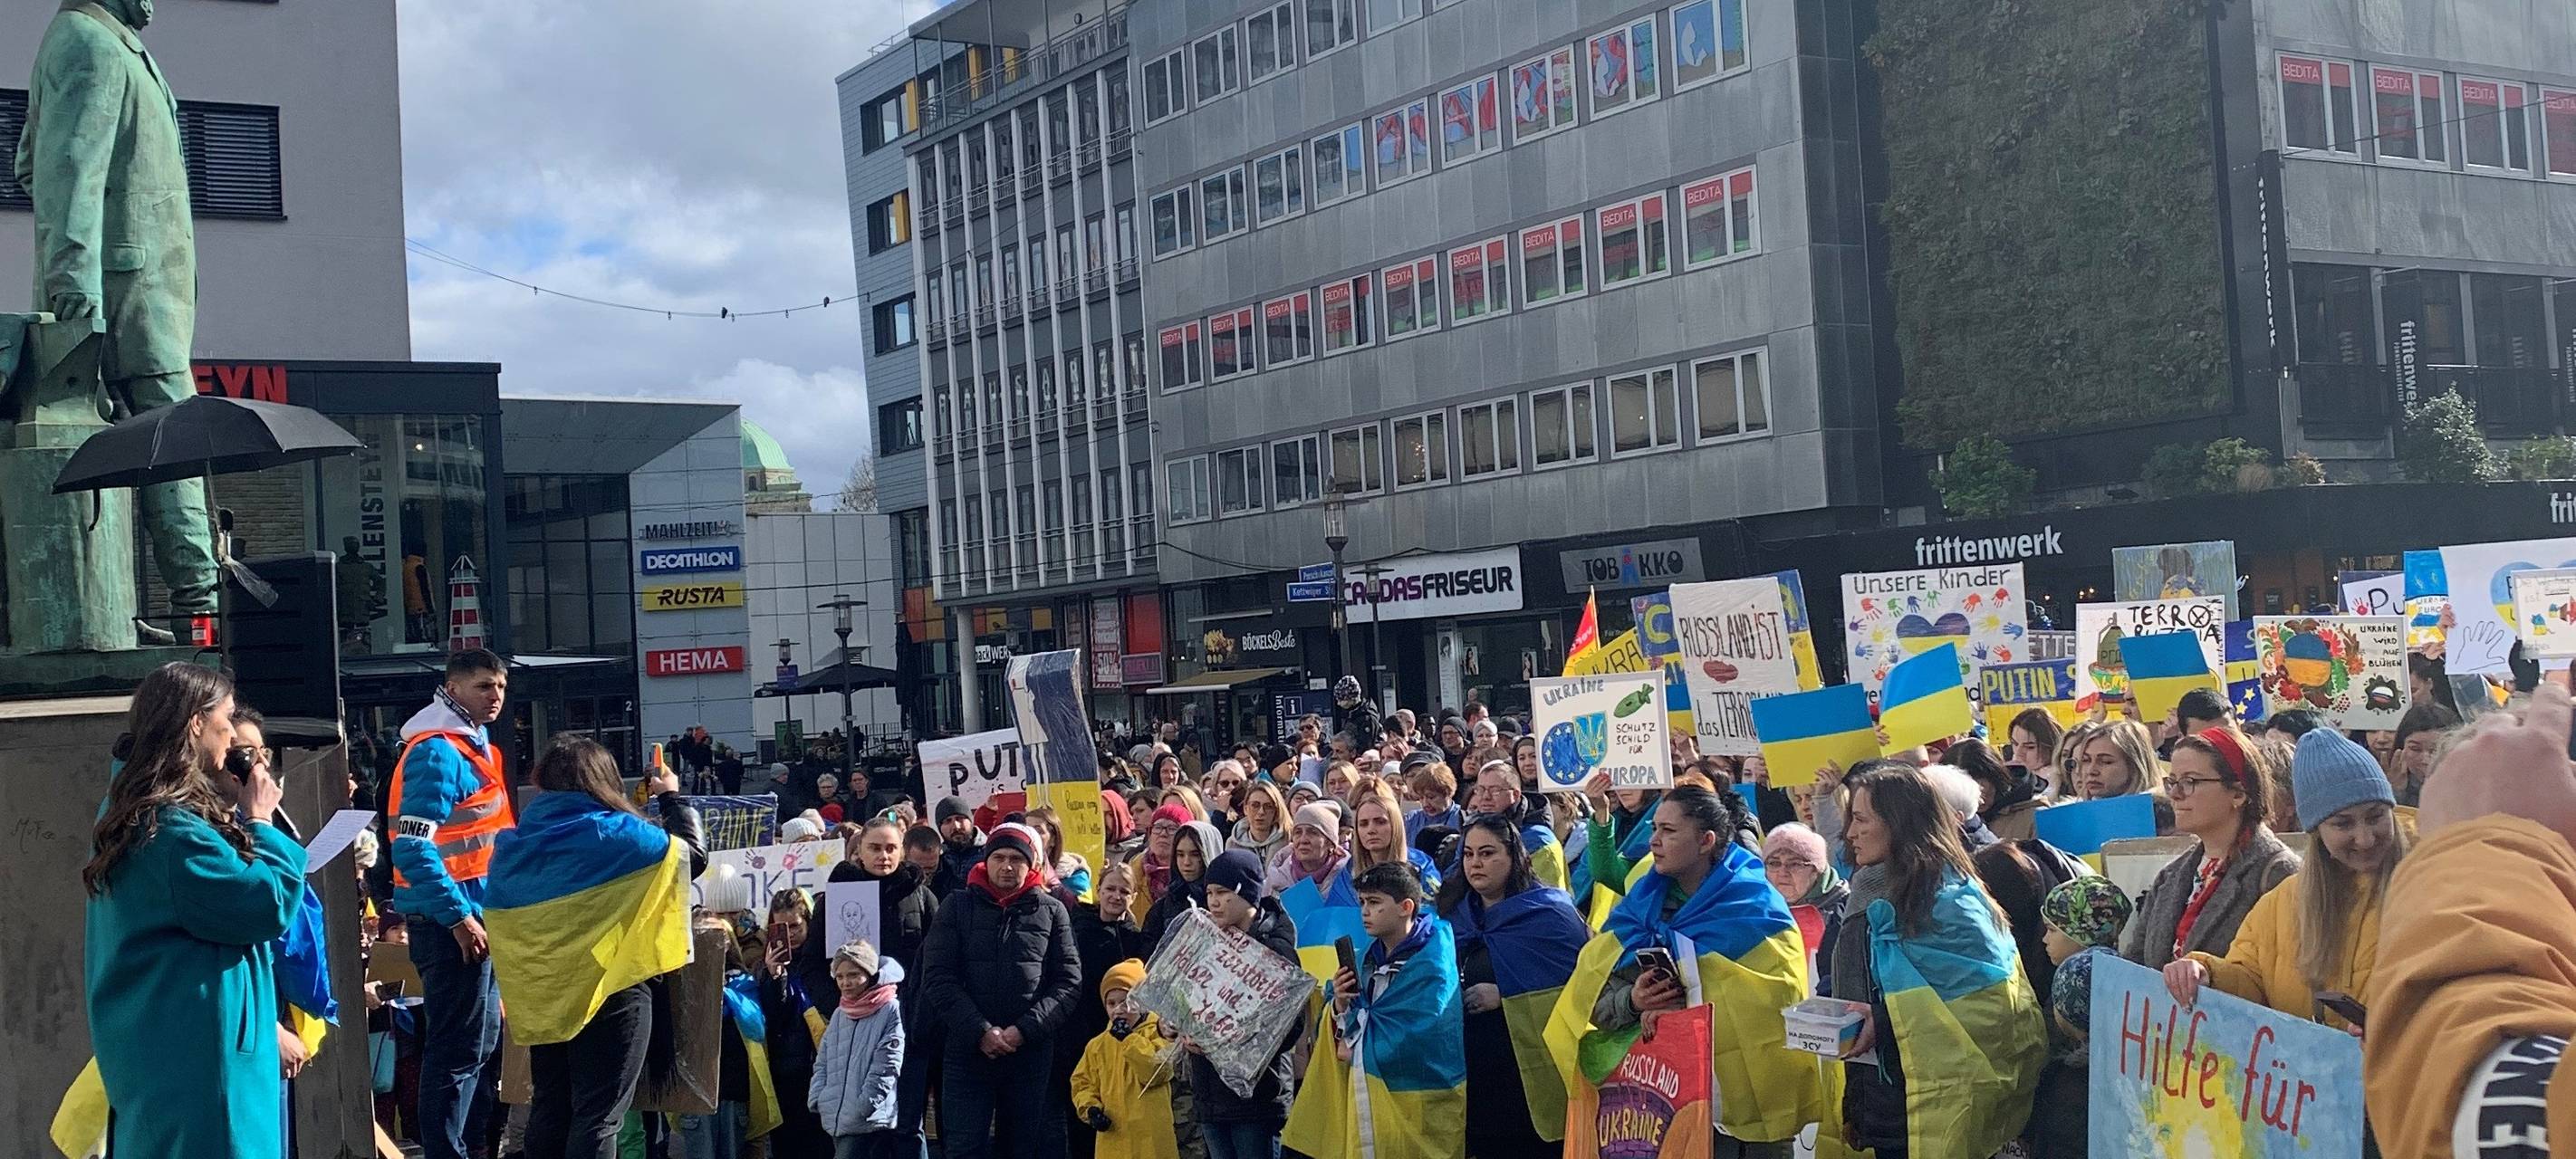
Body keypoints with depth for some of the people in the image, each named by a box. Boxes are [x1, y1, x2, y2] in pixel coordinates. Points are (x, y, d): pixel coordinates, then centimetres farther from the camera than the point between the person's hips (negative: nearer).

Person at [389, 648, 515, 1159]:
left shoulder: (474, 744, 14)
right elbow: (413, 849, -24)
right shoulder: (438, 753, -16)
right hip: (451, 922, -10)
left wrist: (473, 914, 17)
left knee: (485, 1042, 17)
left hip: (472, 915, 10)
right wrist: (458, 918, -23)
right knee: (459, 1049, -5)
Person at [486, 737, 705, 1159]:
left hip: (542, 994, 6)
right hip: (609, 991, -5)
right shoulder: (615, 834, -12)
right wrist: (672, 798, 12)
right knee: (597, 1117, -2)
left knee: (548, 1109, 14)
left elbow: (498, 918, 11)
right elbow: (692, 855, -1)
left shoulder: (514, 843, 4)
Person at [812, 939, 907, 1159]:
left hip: (869, 1121, -7)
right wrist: (817, 1099, 5)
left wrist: (862, 1108, -16)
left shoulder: (891, 1011, -5)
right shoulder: (839, 1015, 17)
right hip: (836, 1119, 7)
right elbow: (822, 1063, 19)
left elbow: (886, 1067, -12)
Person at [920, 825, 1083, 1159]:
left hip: (1032, 1052, 1)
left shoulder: (1051, 911, 7)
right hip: (967, 1049, 0)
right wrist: (980, 1031, -12)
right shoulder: (957, 907, 6)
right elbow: (938, 978, -1)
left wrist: (1026, 1029, -12)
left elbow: (1068, 980, 1)